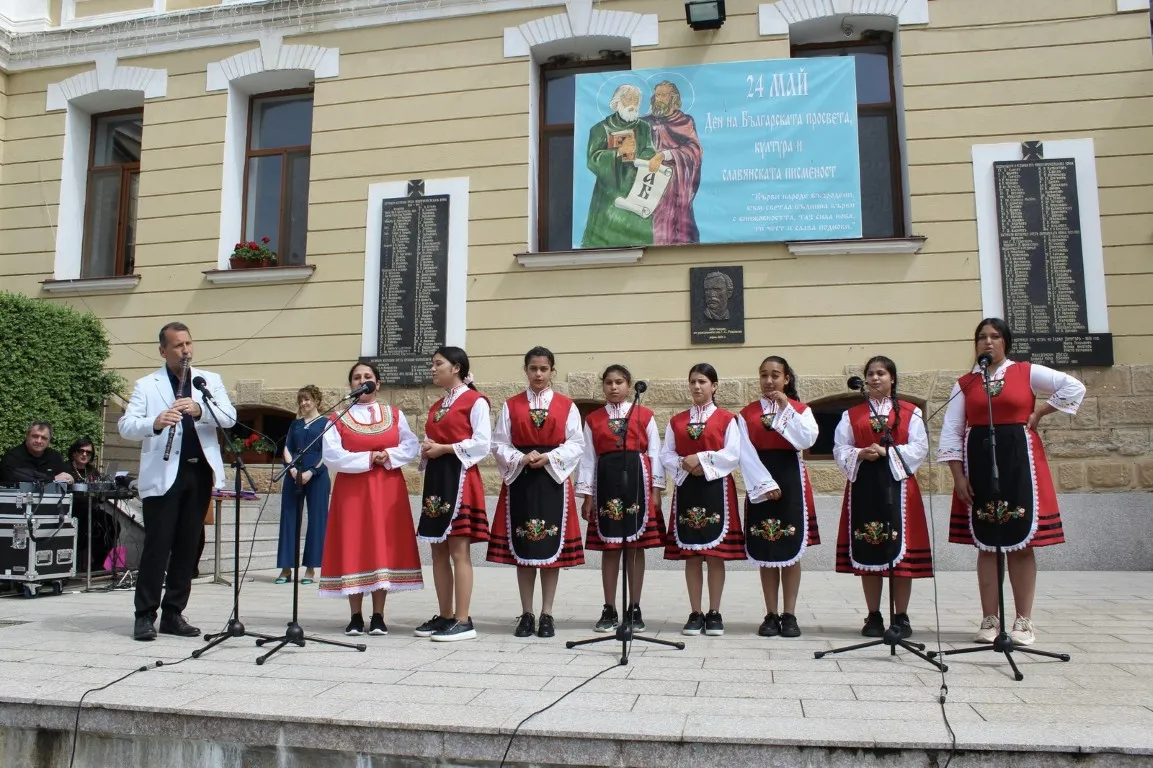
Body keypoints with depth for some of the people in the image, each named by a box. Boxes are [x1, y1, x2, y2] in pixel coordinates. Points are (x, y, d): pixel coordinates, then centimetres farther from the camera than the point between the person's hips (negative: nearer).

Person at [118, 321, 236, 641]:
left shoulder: (210, 380, 12)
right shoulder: (146, 385, 5)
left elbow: (229, 417, -2)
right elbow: (125, 426, -6)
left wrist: (199, 409, -21)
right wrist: (155, 423, -27)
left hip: (200, 473, 3)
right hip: (162, 475, -3)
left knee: (187, 547, 7)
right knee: (157, 546, -3)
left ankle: (173, 613, 16)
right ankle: (145, 615, 6)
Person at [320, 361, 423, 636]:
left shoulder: (395, 415, 10)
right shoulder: (338, 418, 4)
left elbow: (411, 446, 3)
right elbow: (331, 455, -7)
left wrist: (388, 456, -13)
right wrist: (368, 458, -13)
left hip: (387, 489, 1)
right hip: (351, 490, -1)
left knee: (384, 546, -1)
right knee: (353, 547, -3)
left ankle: (378, 616, 5)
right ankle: (356, 617, 5)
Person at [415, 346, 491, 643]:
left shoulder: (475, 401, -4)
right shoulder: (436, 406, 20)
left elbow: (482, 443, -13)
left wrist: (445, 448, -13)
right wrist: (426, 452, 0)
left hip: (459, 477, -8)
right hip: (435, 478, 8)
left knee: (459, 551, -8)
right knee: (438, 551, 9)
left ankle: (463, 621, -4)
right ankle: (445, 616, 16)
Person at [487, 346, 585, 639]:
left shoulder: (567, 406, 6)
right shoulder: (511, 405, 9)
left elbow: (576, 444, 1)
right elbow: (499, 444, 4)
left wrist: (549, 458, -14)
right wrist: (521, 459, -13)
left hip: (554, 479, -1)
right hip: (520, 480, 1)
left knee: (551, 546, 1)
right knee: (522, 548, 3)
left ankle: (547, 614, 10)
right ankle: (527, 614, 13)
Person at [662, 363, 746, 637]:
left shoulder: (726, 419, 2)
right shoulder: (676, 421, 11)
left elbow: (732, 455, -7)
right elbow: (666, 455, 5)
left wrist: (702, 459, -15)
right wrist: (684, 465, -13)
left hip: (716, 489, -3)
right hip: (686, 489, 3)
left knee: (715, 554, 0)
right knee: (691, 555, 4)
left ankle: (714, 613, 10)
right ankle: (695, 613, 11)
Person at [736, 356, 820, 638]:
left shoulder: (800, 408, 6)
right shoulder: (747, 413, 7)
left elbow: (807, 440, -12)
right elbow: (746, 453, -3)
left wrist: (786, 408, -15)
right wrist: (765, 484, -13)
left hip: (791, 481, -1)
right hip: (759, 484, 1)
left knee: (791, 549, 0)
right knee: (765, 552, 3)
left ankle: (789, 615, 8)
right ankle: (771, 615, 10)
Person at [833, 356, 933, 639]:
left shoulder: (910, 412, 7)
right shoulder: (851, 414, 12)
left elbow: (919, 448, -3)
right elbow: (840, 450, 6)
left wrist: (887, 452, -15)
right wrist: (860, 454, -13)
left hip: (897, 485, -2)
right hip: (863, 486, 2)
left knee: (900, 551, -1)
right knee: (867, 551, 3)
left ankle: (901, 617, 10)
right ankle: (874, 616, 12)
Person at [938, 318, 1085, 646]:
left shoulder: (1027, 373, 4)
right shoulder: (964, 383, 6)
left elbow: (1075, 388, 0)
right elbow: (951, 432, 3)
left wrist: (1038, 414, -2)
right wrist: (958, 476, -4)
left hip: (1019, 461, -1)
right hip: (979, 463, 1)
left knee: (1022, 541, 0)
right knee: (985, 544, 4)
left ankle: (1023, 622, 8)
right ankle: (989, 621, 10)